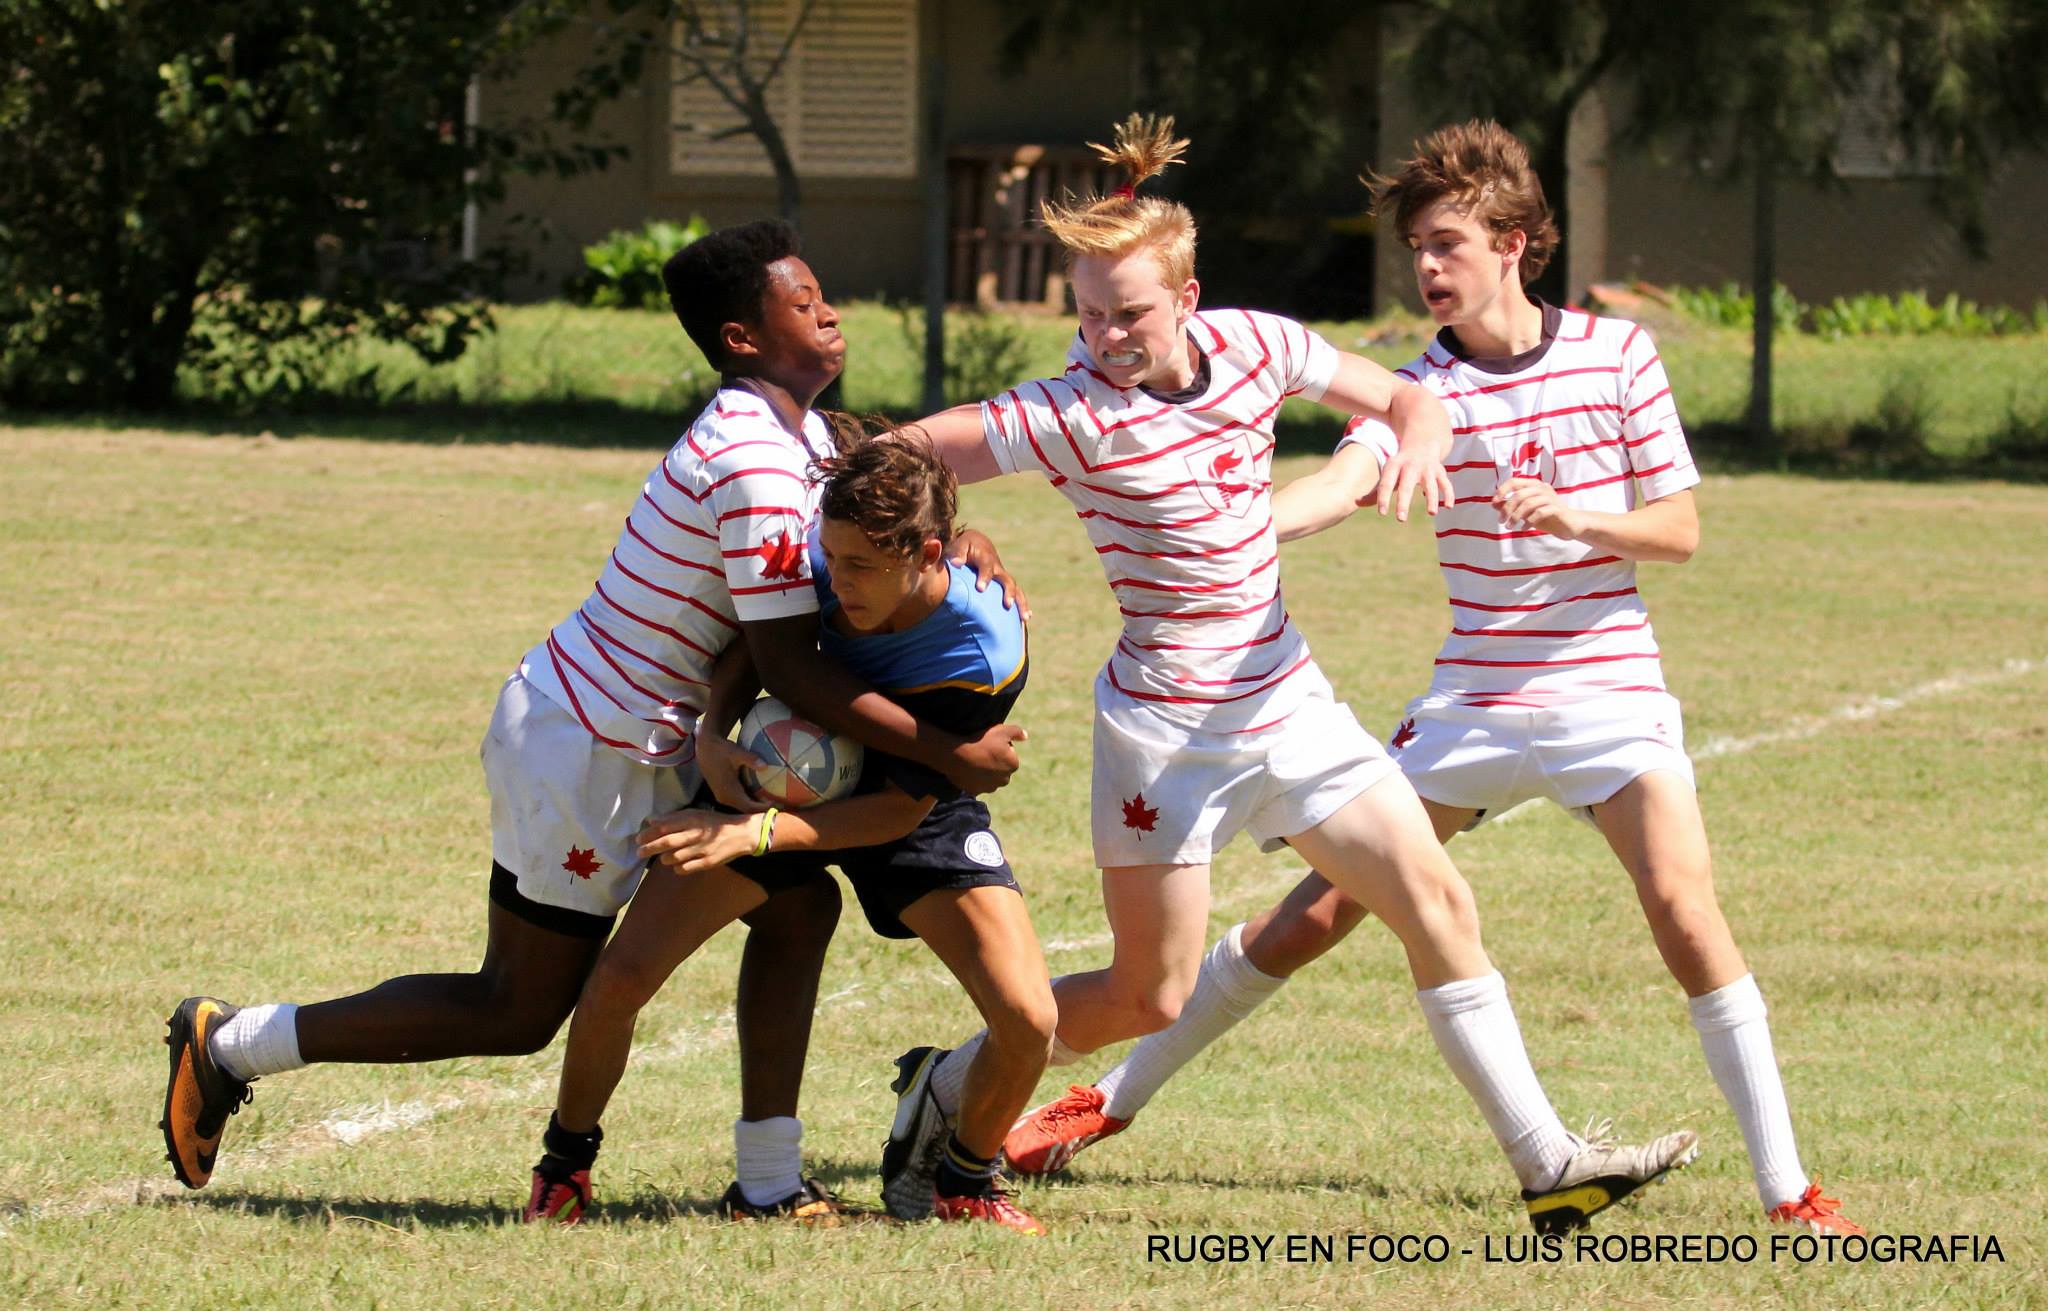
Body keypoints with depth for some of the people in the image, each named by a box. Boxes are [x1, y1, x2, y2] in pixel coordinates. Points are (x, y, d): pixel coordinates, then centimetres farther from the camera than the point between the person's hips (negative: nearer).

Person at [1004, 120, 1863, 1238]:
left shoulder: (1617, 354, -1)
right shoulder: (1425, 388, -2)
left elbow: (1679, 529, 1)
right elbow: (1343, 481, -22)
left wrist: (1576, 520, -19)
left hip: (1607, 688, -1)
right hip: (1471, 703, 1)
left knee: (1684, 907, -21)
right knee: (1320, 911, 1)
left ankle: (1786, 1186, -13)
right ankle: (1112, 1100, 16)